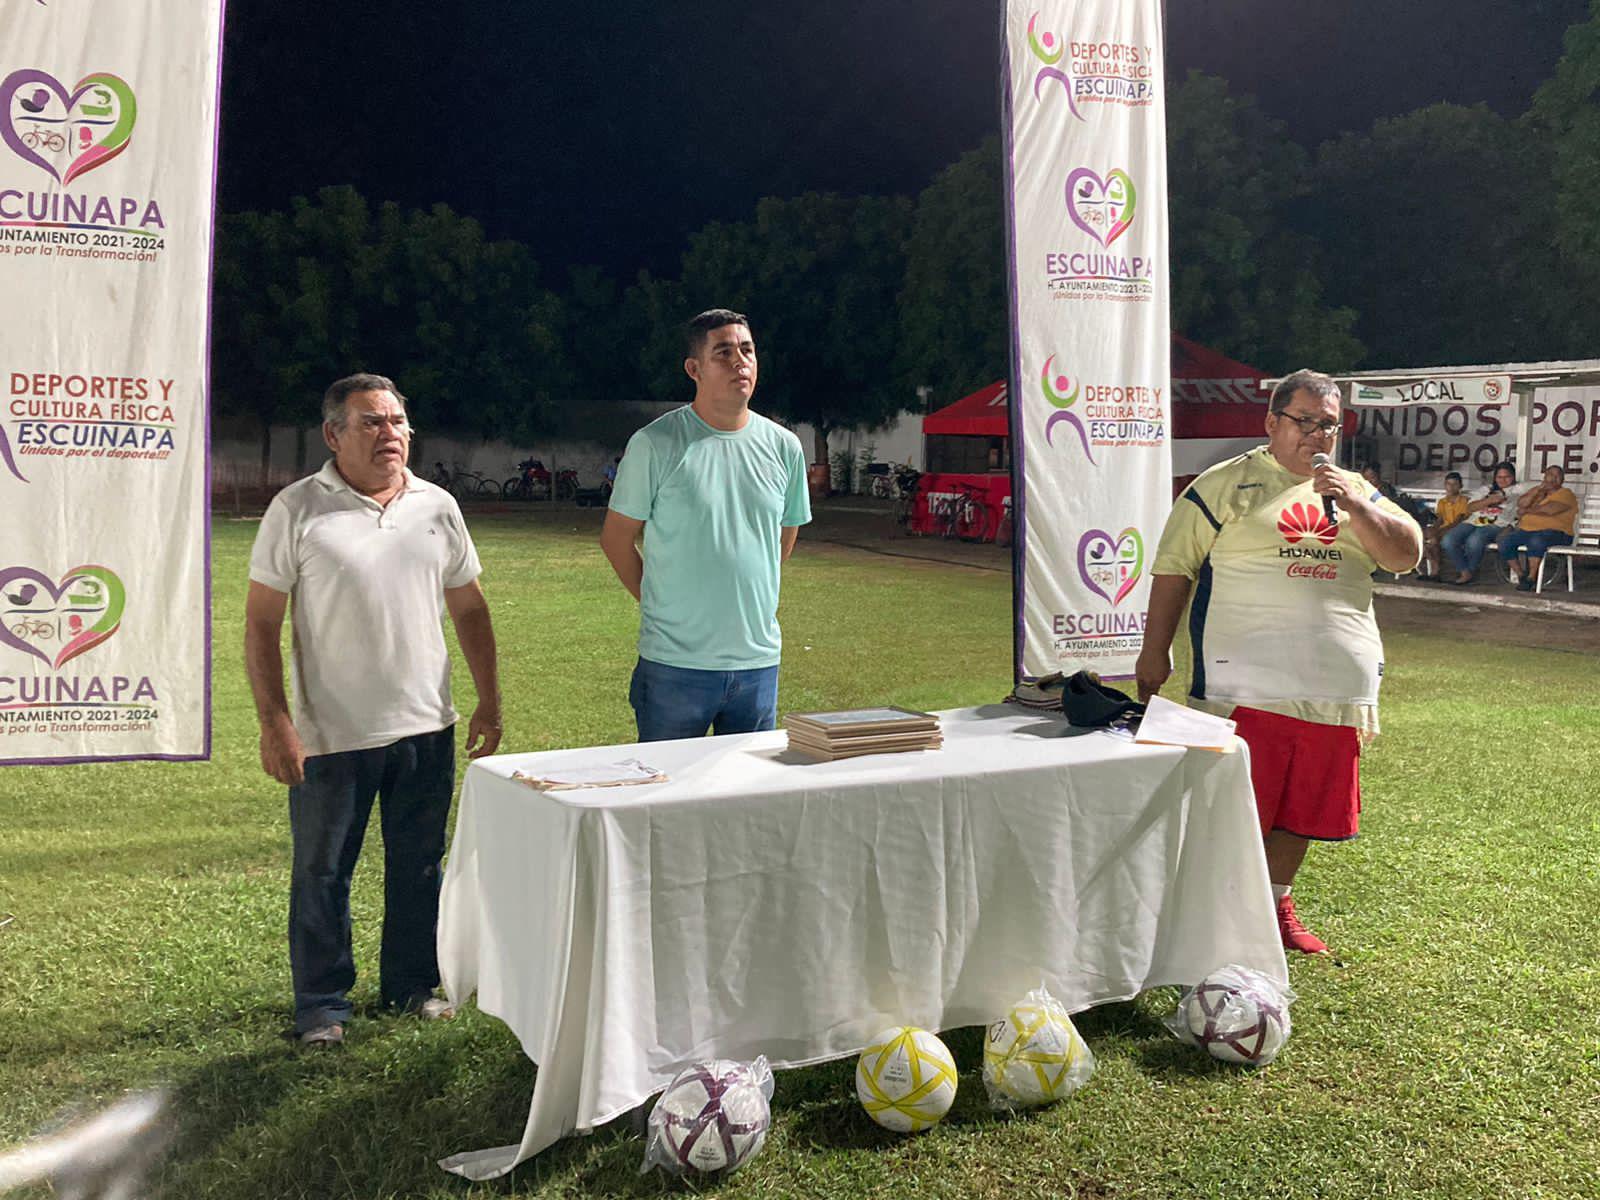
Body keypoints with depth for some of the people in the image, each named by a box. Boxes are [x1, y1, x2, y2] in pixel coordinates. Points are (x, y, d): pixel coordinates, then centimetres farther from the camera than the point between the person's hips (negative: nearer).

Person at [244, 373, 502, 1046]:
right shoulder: (297, 510, -6)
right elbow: (260, 623, -6)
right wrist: (274, 724, -12)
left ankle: (413, 983, 31)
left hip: (426, 730, 4)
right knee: (321, 873, 8)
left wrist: (489, 703, 9)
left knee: (418, 866, 14)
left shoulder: (437, 507, 6)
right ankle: (322, 1003, 24)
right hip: (330, 735, -3)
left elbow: (469, 609, 13)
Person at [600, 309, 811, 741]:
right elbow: (616, 537, 0)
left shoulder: (784, 446, 5)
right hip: (675, 661, -4)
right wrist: (662, 604, 1)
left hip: (759, 660, 4)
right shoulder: (655, 444, -8)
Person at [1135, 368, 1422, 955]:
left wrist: (1355, 505, -7)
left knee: (1300, 807, 13)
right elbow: (1173, 568, 1)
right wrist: (1154, 652, -3)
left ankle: (1275, 904, 31)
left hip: (1333, 686, 5)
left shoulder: (1353, 489, 16)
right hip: (1245, 683, -5)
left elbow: (1407, 555, 7)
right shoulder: (1224, 485, 1)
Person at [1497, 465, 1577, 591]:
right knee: (1504, 541, -22)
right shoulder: (1535, 491, 22)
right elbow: (1521, 504, 3)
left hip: (1554, 532, -6)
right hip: (1526, 530, 6)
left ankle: (1531, 578, -30)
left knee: (1536, 540, -40)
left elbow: (1550, 510, -13)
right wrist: (1539, 489, -5)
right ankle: (1520, 575, -12)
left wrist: (1527, 510, -1)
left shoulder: (1565, 493, 4)